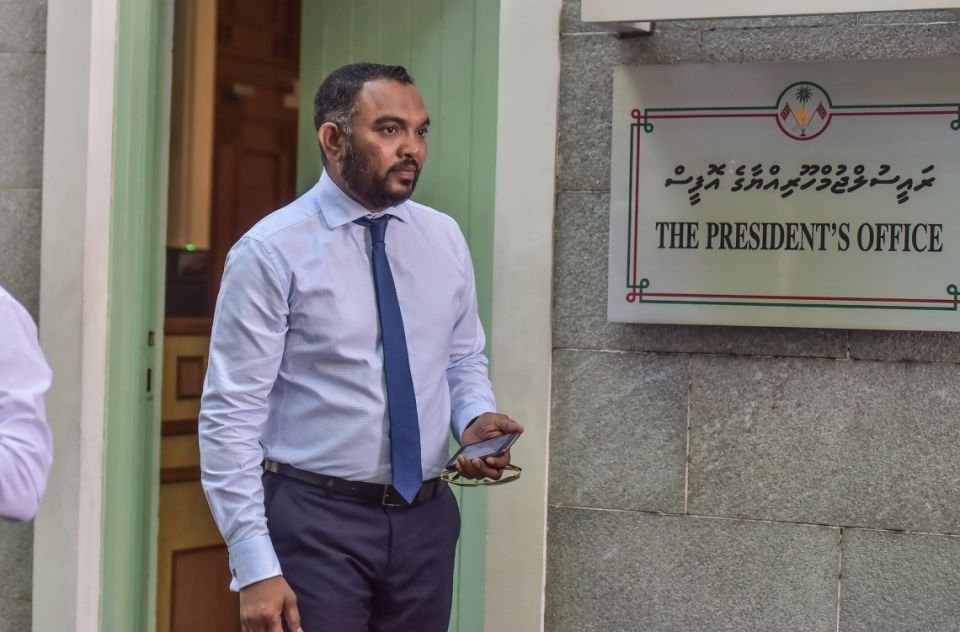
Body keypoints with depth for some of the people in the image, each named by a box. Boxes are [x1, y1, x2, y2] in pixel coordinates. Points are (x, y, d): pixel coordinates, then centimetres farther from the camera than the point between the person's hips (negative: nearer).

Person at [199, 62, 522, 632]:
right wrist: (256, 567, -17)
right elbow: (231, 416, -12)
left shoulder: (445, 240, 5)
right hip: (315, 521, -5)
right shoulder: (272, 252, -11)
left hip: (426, 518, 5)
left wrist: (476, 419, -6)